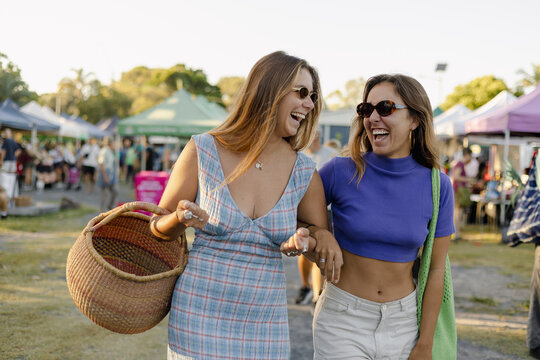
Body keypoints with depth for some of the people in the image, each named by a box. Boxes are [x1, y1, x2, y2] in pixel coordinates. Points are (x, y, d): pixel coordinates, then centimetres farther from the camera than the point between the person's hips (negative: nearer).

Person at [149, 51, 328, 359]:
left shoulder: (304, 173, -3)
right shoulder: (203, 151, -8)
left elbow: (322, 237, 12)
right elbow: (159, 228, 2)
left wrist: (305, 241, -11)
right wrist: (181, 219, -21)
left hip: (266, 325, 2)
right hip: (199, 317, -2)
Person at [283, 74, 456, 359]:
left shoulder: (437, 186, -5)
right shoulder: (341, 172, -11)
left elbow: (436, 269, 0)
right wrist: (317, 233, -19)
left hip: (404, 322, 2)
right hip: (342, 320, -2)